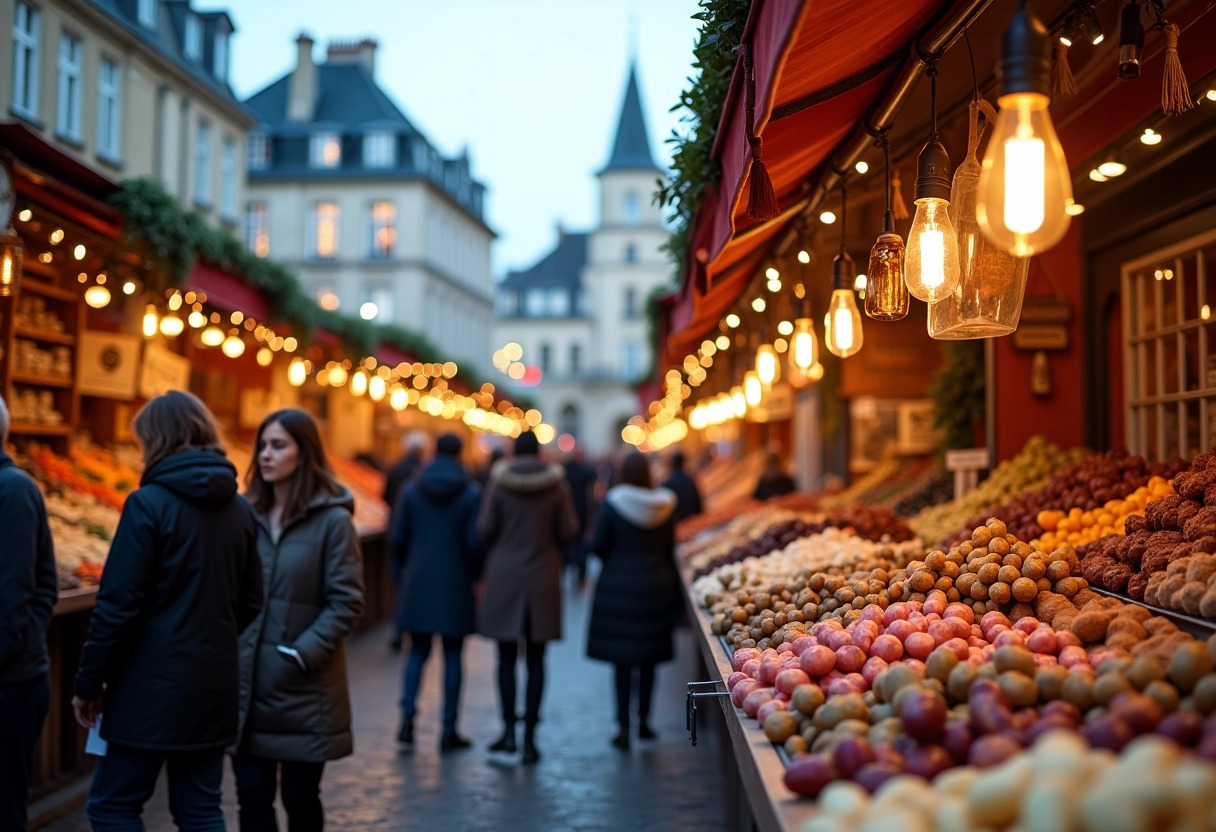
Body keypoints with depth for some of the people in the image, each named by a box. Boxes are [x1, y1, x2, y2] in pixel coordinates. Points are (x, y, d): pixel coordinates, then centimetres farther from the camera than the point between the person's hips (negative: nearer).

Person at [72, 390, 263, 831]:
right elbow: (251, 601, 11)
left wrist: (89, 682, -5)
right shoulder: (240, 510, 6)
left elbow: (117, 605, -14)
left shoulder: (149, 504, -13)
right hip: (215, 684, 6)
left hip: (153, 685, -6)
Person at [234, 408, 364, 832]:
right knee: (252, 795, 6)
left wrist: (303, 654, -16)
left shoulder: (333, 520, -8)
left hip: (303, 689, -4)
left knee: (300, 798, 9)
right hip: (248, 681, 4)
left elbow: (346, 602, -10)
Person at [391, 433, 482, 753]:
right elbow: (475, 543, -10)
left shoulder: (412, 490, 1)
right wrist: (474, 575, 7)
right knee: (452, 655, 5)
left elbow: (397, 539, 1)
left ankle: (407, 718, -1)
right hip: (455, 585, -2)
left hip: (418, 583, 2)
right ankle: (449, 731, 9)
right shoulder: (471, 494, -6)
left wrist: (402, 573, 14)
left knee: (418, 652, 13)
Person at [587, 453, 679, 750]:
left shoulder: (612, 504, -10)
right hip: (656, 586, 3)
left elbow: (598, 546, -8)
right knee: (648, 660, 14)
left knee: (622, 660, 4)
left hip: (618, 586, -3)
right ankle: (644, 721, 21)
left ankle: (624, 727, 2)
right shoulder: (664, 506, -1)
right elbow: (669, 549, 6)